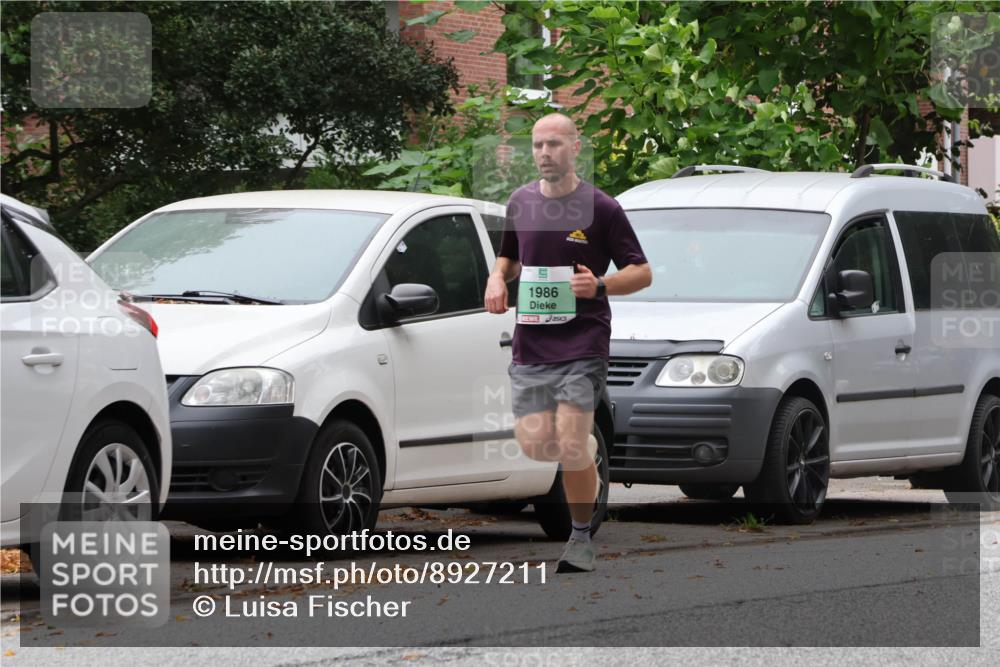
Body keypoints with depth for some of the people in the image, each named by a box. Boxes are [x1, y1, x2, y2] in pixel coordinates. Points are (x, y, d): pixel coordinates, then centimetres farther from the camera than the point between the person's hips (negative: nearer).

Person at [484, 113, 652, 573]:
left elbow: (642, 273, -1)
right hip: (530, 341, 5)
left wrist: (599, 284, -20)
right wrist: (497, 280, 5)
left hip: (583, 341, -4)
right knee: (535, 444, -5)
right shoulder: (520, 203, 10)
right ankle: (586, 448, 30)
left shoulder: (600, 208, -4)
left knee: (570, 447, -13)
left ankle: (581, 536, 5)